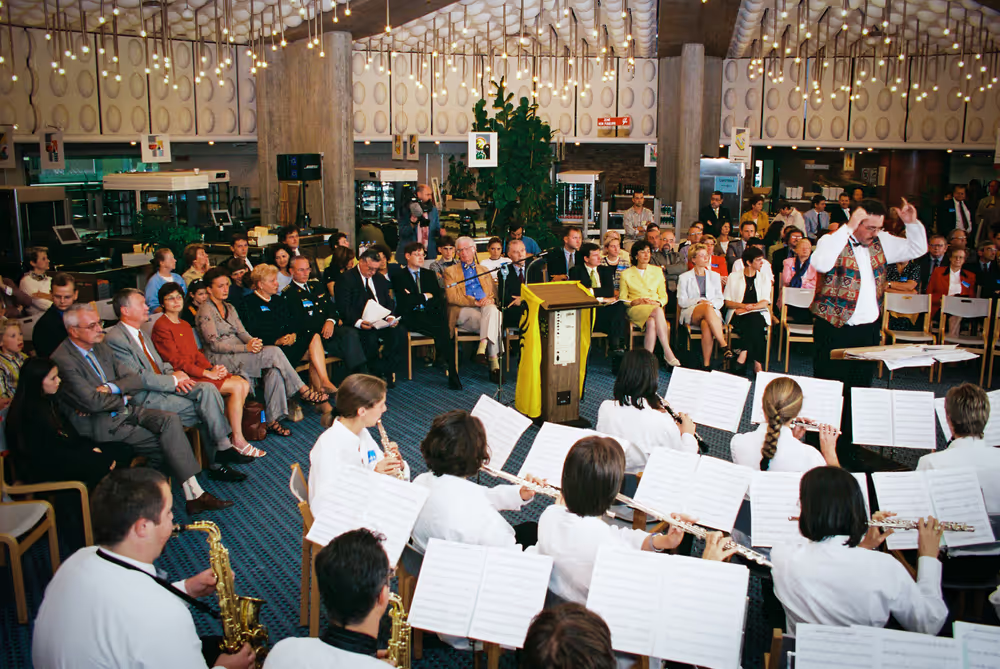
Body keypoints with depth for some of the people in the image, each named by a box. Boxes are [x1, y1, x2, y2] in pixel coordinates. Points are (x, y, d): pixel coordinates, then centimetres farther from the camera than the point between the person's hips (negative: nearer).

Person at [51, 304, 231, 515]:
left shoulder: (101, 347, 14)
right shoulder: (62, 360, -12)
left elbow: (135, 379, 12)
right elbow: (92, 402, -19)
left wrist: (110, 388, -8)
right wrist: (122, 399, -2)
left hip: (125, 410, 7)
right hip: (100, 424, -7)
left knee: (170, 420, -20)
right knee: (164, 443, -21)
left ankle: (194, 494, -23)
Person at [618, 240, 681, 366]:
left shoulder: (657, 271, 20)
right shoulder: (626, 274, 13)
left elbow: (664, 296, 17)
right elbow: (622, 299, 10)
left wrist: (657, 303, -6)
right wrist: (636, 301, -10)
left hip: (656, 308, 2)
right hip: (636, 309, -2)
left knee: (652, 323, -37)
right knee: (658, 312, -37)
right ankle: (668, 353, -40)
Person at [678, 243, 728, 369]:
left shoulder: (715, 276, 23)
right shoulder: (684, 277, 16)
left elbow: (720, 300, 16)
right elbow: (681, 302, 6)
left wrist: (711, 303, -8)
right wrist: (699, 301, -11)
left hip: (712, 311, 2)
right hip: (690, 314, -2)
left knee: (706, 324, -38)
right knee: (707, 308, -39)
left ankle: (706, 364, -39)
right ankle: (724, 345, -44)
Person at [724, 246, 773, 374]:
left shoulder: (765, 278, 16)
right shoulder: (734, 277, 12)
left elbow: (765, 303, 4)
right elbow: (728, 302, 6)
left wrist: (749, 308, -14)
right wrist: (744, 305, -13)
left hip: (758, 314, 1)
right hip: (738, 315, -1)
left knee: (755, 323, -36)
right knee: (752, 325, -35)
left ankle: (743, 356, -39)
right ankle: (756, 363, -37)